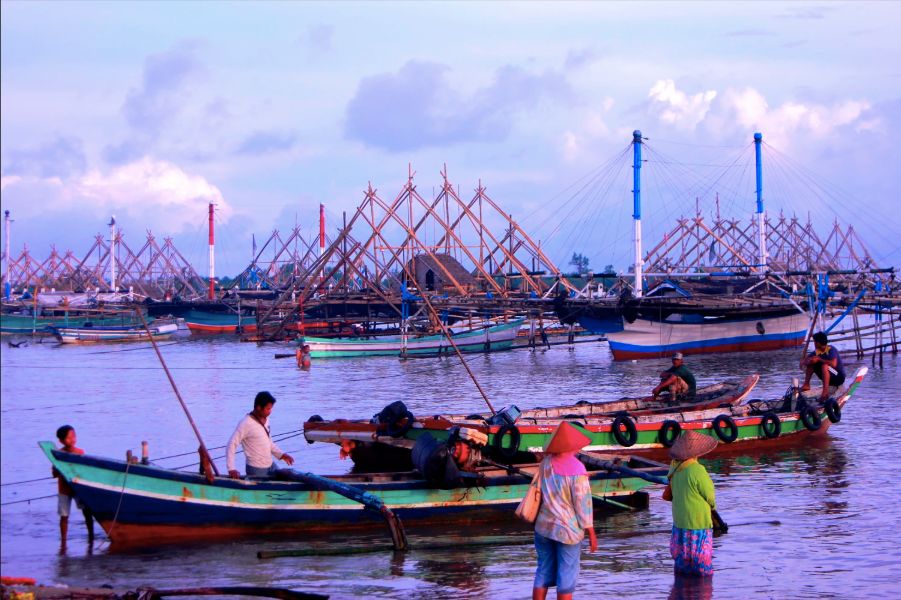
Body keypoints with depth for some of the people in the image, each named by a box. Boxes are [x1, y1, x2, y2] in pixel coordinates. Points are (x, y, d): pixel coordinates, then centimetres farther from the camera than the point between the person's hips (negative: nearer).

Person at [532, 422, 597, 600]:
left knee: (543, 572, 14)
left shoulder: (545, 463, -2)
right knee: (566, 577, 4)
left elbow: (538, 492, 6)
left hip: (544, 526, 5)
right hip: (568, 530, -5)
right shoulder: (576, 469, -18)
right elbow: (583, 502, -14)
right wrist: (591, 532, -7)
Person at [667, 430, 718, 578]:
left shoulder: (675, 467, -1)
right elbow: (710, 495, -14)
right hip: (698, 522, -7)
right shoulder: (697, 470, -24)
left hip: (679, 520, 7)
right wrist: (712, 505, 11)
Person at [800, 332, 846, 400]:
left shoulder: (831, 349, -21)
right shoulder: (817, 351, 0)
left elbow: (833, 364, -38)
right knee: (810, 363, 1)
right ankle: (806, 385, -1)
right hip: (829, 377, 8)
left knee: (824, 366, -36)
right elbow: (803, 361, 3)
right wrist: (809, 361, -21)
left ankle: (825, 391, -41)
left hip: (839, 377, -8)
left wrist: (819, 359, -27)